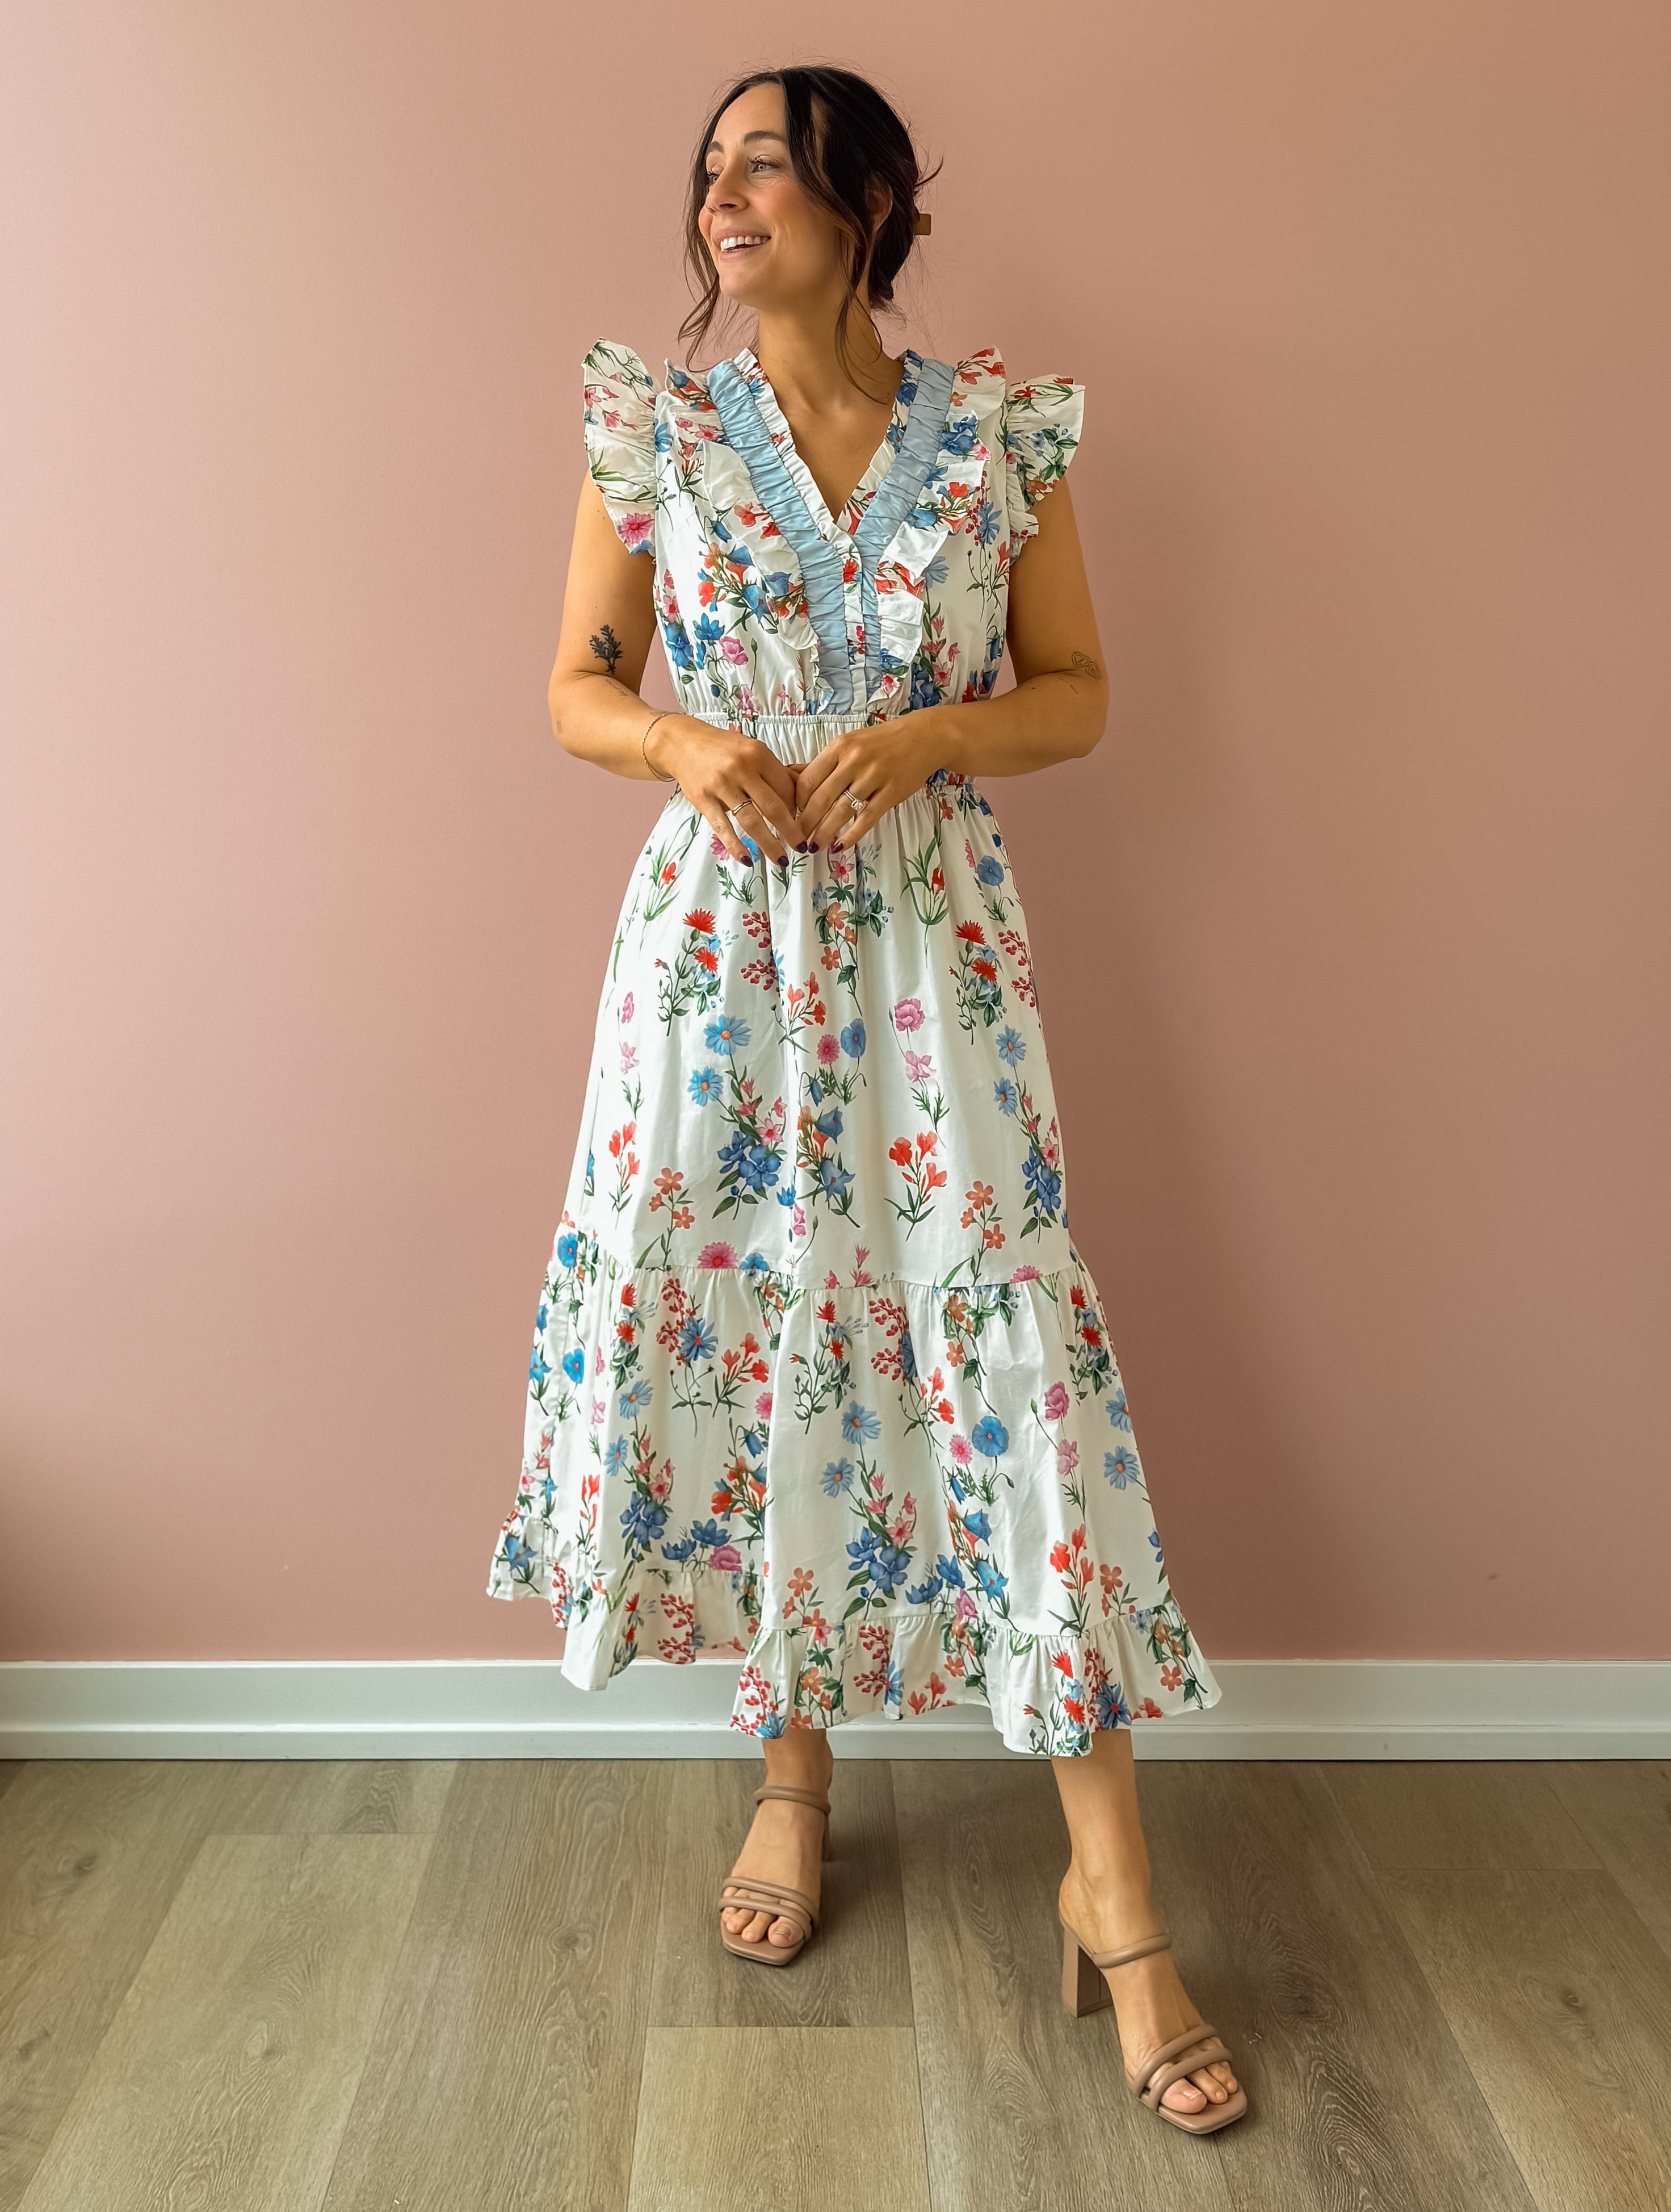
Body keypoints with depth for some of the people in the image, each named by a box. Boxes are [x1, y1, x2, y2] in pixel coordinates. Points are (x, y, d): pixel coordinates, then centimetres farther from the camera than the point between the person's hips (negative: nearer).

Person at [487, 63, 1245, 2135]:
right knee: (731, 1334, 4)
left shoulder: (1004, 430, 3)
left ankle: (1111, 1889, 7)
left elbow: (1075, 694, 7)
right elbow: (578, 686, 9)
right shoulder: (650, 428, 6)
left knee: (1006, 1350, -6)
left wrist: (929, 734, -13)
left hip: (935, 941, -1)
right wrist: (687, 745, -13)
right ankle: (794, 1772, 29)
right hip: (717, 934, 2)